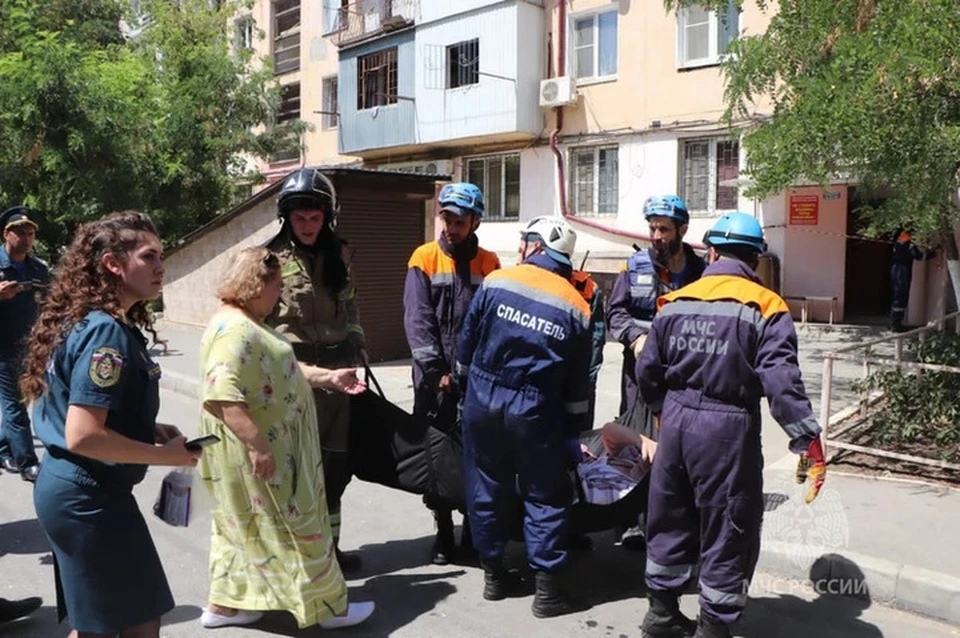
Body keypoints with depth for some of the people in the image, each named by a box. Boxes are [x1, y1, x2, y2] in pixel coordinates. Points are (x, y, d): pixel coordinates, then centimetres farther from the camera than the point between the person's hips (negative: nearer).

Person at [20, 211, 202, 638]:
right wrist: (166, 454, -16)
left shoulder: (87, 322, 9)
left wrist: (150, 430, 8)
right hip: (89, 499, -10)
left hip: (69, 490, 10)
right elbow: (83, 436, -28)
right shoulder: (108, 332, -22)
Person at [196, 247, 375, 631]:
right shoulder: (234, 330, -24)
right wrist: (256, 444, -34)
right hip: (260, 451, -11)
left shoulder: (250, 324, 12)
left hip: (272, 444, 11)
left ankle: (224, 604, 30)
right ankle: (327, 607, 14)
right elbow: (222, 395, -32)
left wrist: (327, 378, 16)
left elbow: (275, 371, 21)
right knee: (293, 528, 1)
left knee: (243, 526, 19)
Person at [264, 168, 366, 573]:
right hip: (294, 376, -5)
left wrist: (358, 354, 14)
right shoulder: (273, 258, -6)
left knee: (335, 464, 13)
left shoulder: (337, 255, 9)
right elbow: (257, 320, -9)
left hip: (336, 371, 6)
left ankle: (328, 547, 28)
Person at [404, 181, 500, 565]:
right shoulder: (424, 259, 2)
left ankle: (472, 533, 18)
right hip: (434, 379, -1)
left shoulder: (488, 263, 7)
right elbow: (417, 320, -5)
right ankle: (444, 534, 18)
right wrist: (437, 371, -12)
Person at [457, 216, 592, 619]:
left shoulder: (495, 281, -1)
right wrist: (573, 431, 13)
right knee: (546, 496, 10)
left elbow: (467, 341, 4)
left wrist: (465, 385, 20)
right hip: (535, 409, -1)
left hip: (482, 400, 2)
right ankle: (547, 589, 11)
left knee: (487, 487, 15)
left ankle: (493, 574, 27)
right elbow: (577, 382, 3)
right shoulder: (576, 307, 0)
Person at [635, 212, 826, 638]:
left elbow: (647, 371, 8)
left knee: (670, 521, 19)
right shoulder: (765, 307, -9)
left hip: (676, 422, 5)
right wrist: (809, 443, -14)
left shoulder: (675, 302, 5)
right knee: (727, 531, 9)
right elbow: (781, 381, -19)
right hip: (728, 428, -5)